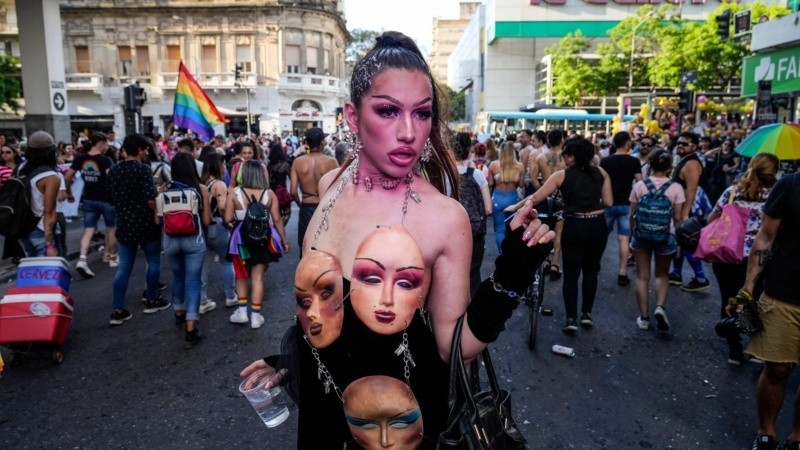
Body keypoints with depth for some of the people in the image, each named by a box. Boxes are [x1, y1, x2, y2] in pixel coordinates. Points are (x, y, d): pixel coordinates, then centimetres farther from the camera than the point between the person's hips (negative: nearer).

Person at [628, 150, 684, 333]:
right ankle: (660, 307, -4)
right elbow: (677, 218, -4)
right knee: (662, 275, 18)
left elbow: (632, 215, -1)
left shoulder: (639, 185, -6)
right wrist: (678, 240, 9)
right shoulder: (676, 188, -7)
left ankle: (644, 317, 11)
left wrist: (633, 234, 14)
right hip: (666, 236, 0)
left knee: (642, 276, 9)